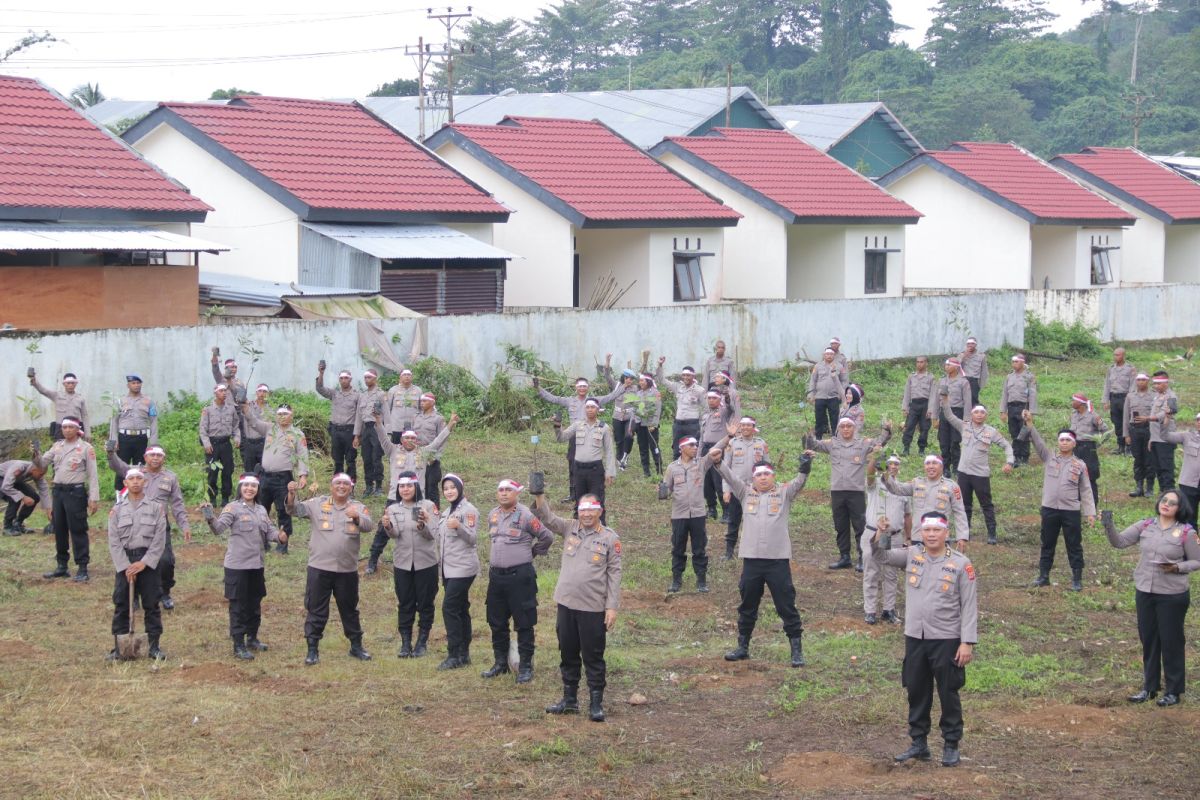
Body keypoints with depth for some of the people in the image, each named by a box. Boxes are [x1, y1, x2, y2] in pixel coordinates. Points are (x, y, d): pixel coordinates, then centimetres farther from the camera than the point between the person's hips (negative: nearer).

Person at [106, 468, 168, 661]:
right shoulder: (117, 510, 5)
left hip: (148, 561, -1)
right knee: (121, 605, 2)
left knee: (151, 605, 3)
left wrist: (143, 563, -12)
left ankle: (154, 646, 9)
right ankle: (118, 647, 8)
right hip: (124, 561, 1)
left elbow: (159, 540, -3)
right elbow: (114, 541, 0)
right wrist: (126, 566, -9)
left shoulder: (156, 508, 2)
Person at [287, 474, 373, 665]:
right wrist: (291, 494, -26)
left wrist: (356, 517, -38)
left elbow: (368, 525, -16)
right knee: (316, 610, 3)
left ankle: (356, 646, 28)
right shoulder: (319, 504, 1)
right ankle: (312, 649, 10)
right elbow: (296, 510, -6)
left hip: (347, 570, 1)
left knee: (350, 610, 15)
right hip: (319, 568, -1)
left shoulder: (358, 508, 2)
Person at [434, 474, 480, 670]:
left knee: (450, 608, -13)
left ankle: (455, 655, -10)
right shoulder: (446, 513, 17)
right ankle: (463, 653, 14)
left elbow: (472, 538, -16)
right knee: (461, 609, 11)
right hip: (449, 568, 9)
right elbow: (440, 539, 20)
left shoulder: (468, 510, -10)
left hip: (463, 568, -9)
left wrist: (459, 527, -33)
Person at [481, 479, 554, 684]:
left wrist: (533, 552, 6)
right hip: (496, 575, 7)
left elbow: (547, 537, -6)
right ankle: (500, 663, 26)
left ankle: (526, 666, 6)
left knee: (524, 623, -1)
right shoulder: (493, 515, 9)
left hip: (520, 575, -7)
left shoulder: (525, 516, -12)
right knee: (497, 622, 13)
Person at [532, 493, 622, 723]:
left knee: (593, 657, 2)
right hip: (566, 603, 5)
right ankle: (570, 700, 25)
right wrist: (539, 496, -22)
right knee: (568, 654, 13)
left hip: (593, 608, -5)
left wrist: (612, 606, -9)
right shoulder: (569, 529, 8)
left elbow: (614, 573, -5)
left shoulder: (610, 538, -4)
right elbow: (547, 518, -3)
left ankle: (596, 704, 9)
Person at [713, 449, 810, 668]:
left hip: (778, 559, -3)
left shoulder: (784, 493, 5)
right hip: (751, 559, 3)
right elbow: (730, 477, 0)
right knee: (747, 606, 14)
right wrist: (718, 462, -17)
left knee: (787, 606, 0)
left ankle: (797, 650, 6)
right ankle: (742, 647, 26)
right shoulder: (746, 493, 11)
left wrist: (805, 467, -30)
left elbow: (799, 482, -10)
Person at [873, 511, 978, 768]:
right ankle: (919, 743, 25)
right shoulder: (912, 555, 3)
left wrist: (968, 642, -13)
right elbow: (882, 556, 1)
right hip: (914, 638, 4)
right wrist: (880, 535, -20)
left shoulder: (961, 564, -8)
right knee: (916, 691, 13)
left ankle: (951, 746, 16)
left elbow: (970, 606, -8)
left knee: (948, 694, 4)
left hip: (946, 640, -4)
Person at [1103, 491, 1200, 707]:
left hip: (1172, 595, -4)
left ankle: (1173, 691, 18)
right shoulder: (1145, 526, 1)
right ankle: (1149, 687, 28)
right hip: (1145, 592, 4)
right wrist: (1109, 526, -19)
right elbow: (1119, 542, -1)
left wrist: (1177, 567, -20)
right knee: (1148, 640, 14)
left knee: (1171, 642, 5)